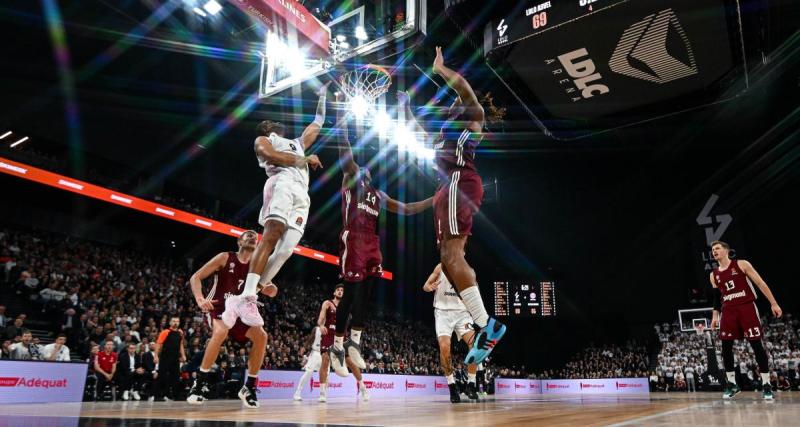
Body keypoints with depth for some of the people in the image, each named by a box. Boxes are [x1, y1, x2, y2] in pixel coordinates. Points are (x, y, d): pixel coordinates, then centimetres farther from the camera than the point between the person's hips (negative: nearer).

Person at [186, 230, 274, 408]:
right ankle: (200, 382, -21)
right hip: (216, 308, -4)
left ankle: (249, 387, -4)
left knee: (261, 336, -17)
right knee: (221, 331, -37)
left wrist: (271, 290, -23)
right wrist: (199, 299, -28)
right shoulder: (225, 257, -6)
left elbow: (267, 290, 4)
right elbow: (195, 277, -9)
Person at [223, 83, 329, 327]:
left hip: (302, 195, 6)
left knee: (285, 250, -12)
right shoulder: (262, 140, 21)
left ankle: (242, 299, -14)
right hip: (282, 183, -5)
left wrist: (322, 95, 50)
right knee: (271, 236, -26)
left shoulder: (296, 143, 42)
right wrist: (303, 160, 1)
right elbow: (271, 156, -2)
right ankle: (247, 297, -36)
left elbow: (317, 123, 48)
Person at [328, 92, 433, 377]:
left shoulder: (379, 196, 25)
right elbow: (343, 143, -4)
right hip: (353, 242, -7)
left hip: (372, 245, 7)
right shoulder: (352, 175, 6)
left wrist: (435, 200, 26)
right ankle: (337, 347, 0)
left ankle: (354, 342, 17)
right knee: (351, 294, -9)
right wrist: (341, 107, -10)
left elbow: (407, 209, 30)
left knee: (365, 295, 7)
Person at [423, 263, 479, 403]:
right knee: (444, 347, -19)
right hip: (443, 311, -2)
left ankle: (471, 384, -1)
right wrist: (430, 287, -20)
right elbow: (425, 286, 4)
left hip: (461, 311, 2)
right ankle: (452, 386, -2)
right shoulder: (441, 267, 1)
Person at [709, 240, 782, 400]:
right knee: (726, 347, 0)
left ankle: (766, 385, 4)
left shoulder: (742, 264, -1)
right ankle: (732, 384, 11)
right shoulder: (713, 275, 12)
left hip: (747, 307, -4)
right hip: (728, 311, 4)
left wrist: (773, 303, -8)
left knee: (757, 345, -4)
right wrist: (715, 316, 9)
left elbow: (761, 283, -3)